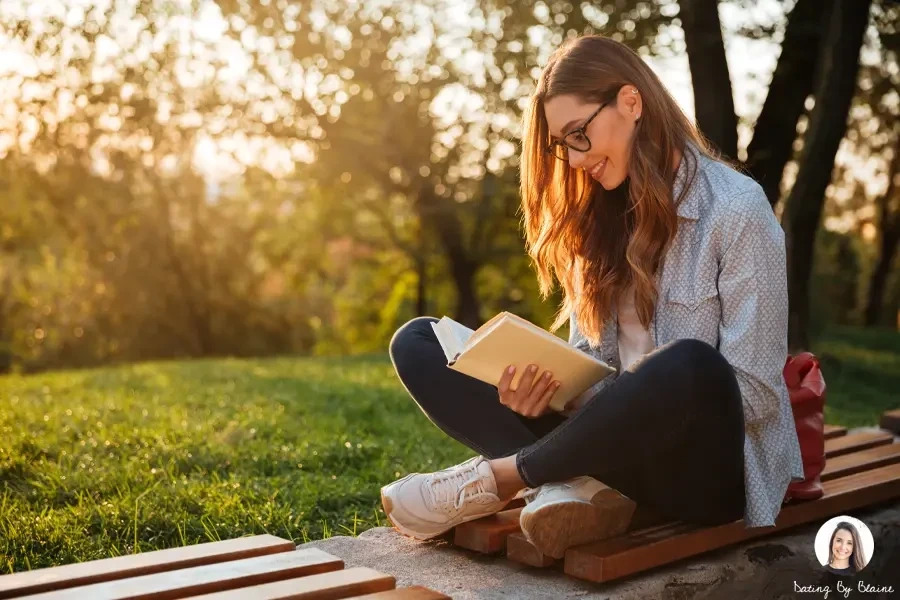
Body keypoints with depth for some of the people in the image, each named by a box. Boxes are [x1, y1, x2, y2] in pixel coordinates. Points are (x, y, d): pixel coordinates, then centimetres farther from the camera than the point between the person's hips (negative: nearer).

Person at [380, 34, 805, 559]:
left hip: (706, 466, -5)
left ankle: (495, 480, -18)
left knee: (688, 366, -41)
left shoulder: (737, 210, -10)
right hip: (619, 449, 6)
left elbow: (754, 394, -13)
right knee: (417, 344, -3)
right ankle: (568, 487, -23)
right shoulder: (601, 217, 9)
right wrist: (547, 388, -14)